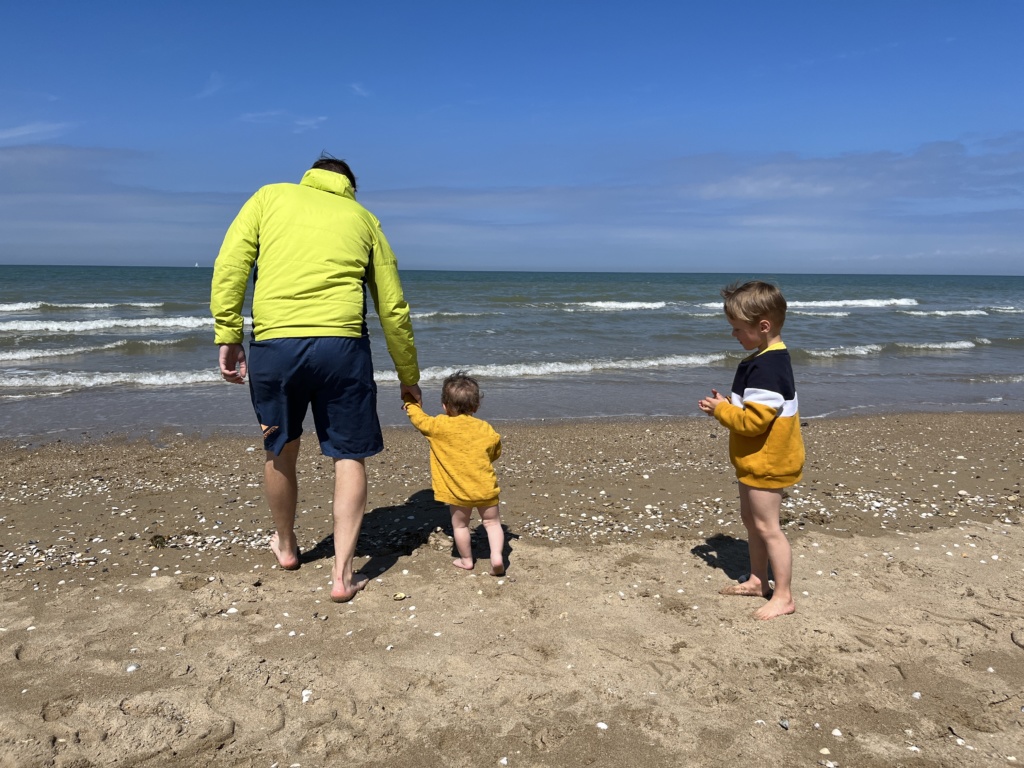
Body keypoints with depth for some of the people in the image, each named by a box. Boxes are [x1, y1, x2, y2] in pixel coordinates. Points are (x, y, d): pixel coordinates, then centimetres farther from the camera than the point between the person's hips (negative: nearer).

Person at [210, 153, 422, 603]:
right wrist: (408, 376, 25)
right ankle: (342, 575, 12)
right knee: (349, 458, 11)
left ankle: (285, 545, 41)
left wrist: (227, 335, 3)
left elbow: (230, 264, 2)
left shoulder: (270, 196, 19)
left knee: (281, 452, 20)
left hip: (273, 343, 1)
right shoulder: (363, 218, 19)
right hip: (341, 343, 0)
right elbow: (393, 307, 17)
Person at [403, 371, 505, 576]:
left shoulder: (438, 426, -9)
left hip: (457, 490, -1)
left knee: (460, 525, 17)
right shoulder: (486, 429, -1)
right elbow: (495, 454, 11)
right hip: (486, 488, 1)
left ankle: (466, 560, 29)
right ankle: (497, 556, 0)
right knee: (492, 522, 14)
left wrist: (410, 402, 24)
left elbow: (418, 417, 6)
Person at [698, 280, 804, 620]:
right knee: (750, 518, 20)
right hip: (755, 459, 11)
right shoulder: (766, 359, 7)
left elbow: (754, 420, -29)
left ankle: (783, 596, 12)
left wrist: (721, 409, -16)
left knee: (767, 526, -1)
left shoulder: (767, 368, -27)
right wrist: (727, 404, 2)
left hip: (765, 462, -11)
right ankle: (757, 580, 34)